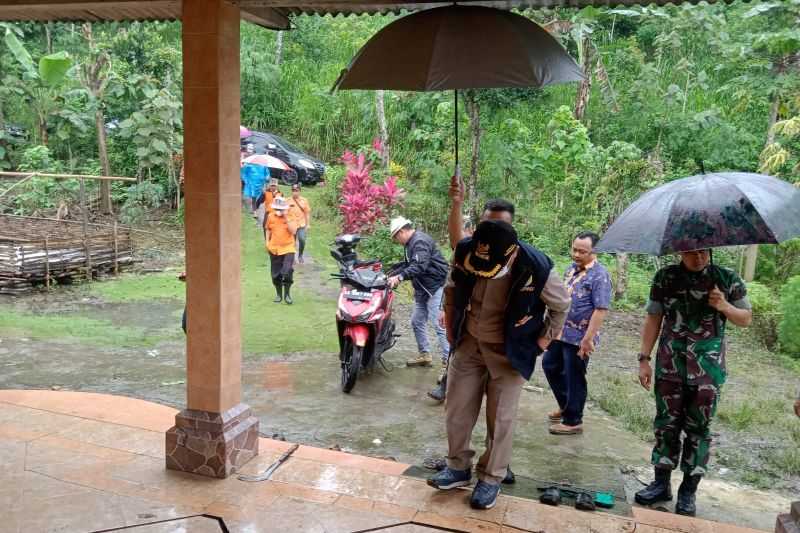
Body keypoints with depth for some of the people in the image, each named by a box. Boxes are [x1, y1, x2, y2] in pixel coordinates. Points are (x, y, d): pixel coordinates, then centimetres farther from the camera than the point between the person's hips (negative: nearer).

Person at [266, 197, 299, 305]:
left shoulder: (290, 217, -6)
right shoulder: (271, 216, 2)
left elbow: (293, 231, -18)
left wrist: (286, 218, -21)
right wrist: (267, 241, 5)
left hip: (288, 248, -3)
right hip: (274, 249, 3)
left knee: (287, 272, -14)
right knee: (275, 274, 9)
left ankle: (287, 294, 6)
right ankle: (279, 295, 27)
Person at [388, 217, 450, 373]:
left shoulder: (420, 241, -17)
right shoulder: (410, 244, 16)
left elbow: (419, 266, -30)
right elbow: (406, 264, 24)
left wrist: (400, 277, -37)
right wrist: (390, 276, 14)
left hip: (436, 286, -11)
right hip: (423, 289, 11)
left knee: (439, 325, -13)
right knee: (417, 322, 17)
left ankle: (448, 363, -12)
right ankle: (425, 354, 30)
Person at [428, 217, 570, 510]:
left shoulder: (536, 269, -29)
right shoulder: (465, 252, -20)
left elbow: (561, 305, -7)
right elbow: (452, 290, 4)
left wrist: (544, 338, -3)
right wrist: (451, 327, 8)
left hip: (508, 351, -3)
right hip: (468, 343, 4)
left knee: (500, 418, 5)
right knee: (457, 409, 10)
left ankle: (491, 478, 23)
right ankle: (458, 468, 28)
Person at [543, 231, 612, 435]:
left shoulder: (599, 275, -18)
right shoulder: (572, 268, 8)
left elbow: (601, 310, -22)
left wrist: (588, 338, -24)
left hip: (578, 338, -9)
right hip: (561, 332, 9)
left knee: (574, 379, 3)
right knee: (550, 365, 19)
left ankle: (573, 421, 19)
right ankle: (565, 406, 37)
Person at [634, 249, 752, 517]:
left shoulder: (727, 279, 0)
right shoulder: (665, 278, 1)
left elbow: (746, 318, 9)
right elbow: (653, 319, 5)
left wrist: (724, 307, -13)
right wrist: (644, 359, 0)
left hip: (707, 369, -1)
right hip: (669, 366, 1)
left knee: (698, 429, 4)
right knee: (665, 424, 6)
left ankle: (689, 491, 17)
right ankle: (662, 484, 19)